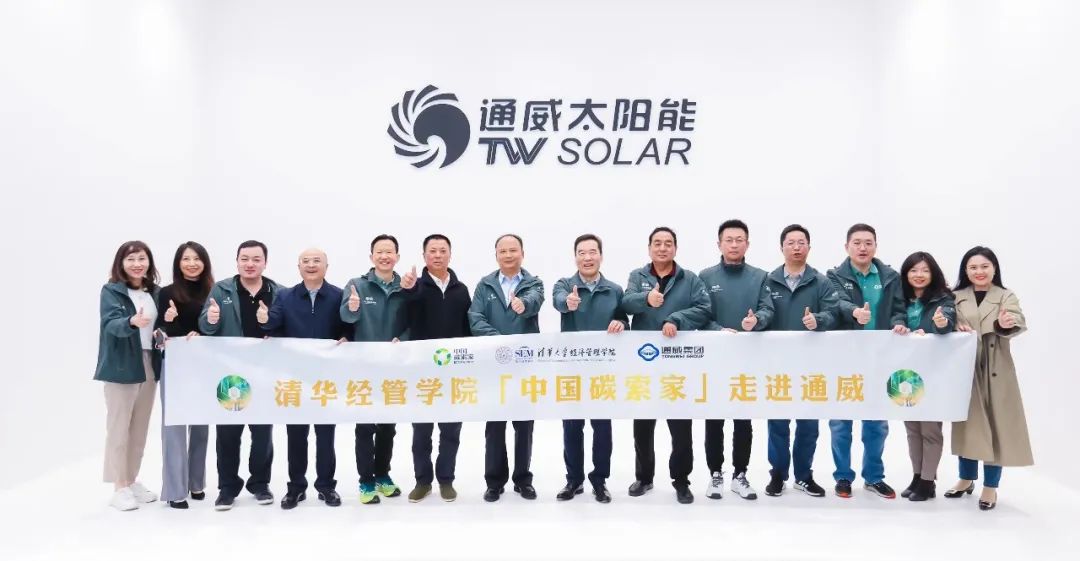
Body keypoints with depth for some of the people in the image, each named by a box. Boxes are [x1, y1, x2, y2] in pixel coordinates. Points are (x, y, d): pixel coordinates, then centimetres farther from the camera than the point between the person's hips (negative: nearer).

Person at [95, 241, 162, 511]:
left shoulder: (155, 292, 8)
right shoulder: (111, 290, -7)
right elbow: (111, 323, -22)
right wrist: (132, 322, -42)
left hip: (149, 366, 6)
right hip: (121, 367, -5)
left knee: (140, 428, 12)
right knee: (119, 428, 1)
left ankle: (132, 480, 23)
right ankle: (120, 487, 8)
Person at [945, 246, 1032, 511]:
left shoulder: (1006, 296, -1)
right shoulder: (956, 297, 6)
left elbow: (1018, 323, -19)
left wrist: (1005, 325, -43)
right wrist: (956, 328, -19)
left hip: (996, 372, -2)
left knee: (995, 426, 1)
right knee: (968, 424, 11)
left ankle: (990, 487, 13)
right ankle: (966, 479, 27)